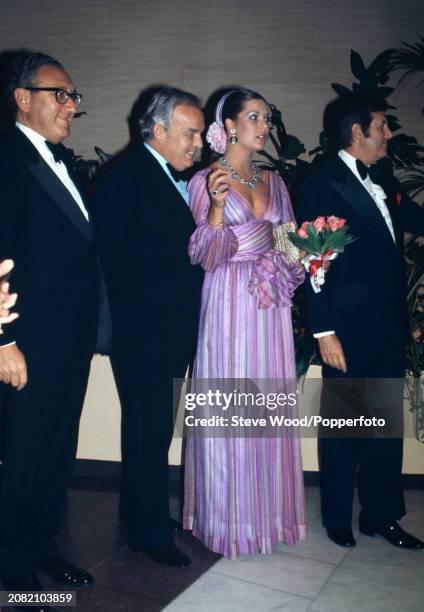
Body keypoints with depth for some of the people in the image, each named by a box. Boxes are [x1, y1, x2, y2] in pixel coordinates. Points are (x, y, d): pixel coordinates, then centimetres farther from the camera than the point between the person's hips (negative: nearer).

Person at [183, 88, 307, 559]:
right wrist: (217, 208, -23)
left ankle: (271, 507, 27)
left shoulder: (273, 181, 13)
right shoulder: (205, 180, -3)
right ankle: (230, 516, 18)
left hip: (271, 305, 5)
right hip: (230, 304, -5)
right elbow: (205, 258, -9)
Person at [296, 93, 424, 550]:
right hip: (349, 332, -7)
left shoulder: (385, 185, 15)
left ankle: (380, 513, 31)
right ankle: (337, 519, 26)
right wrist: (325, 332, -16)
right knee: (343, 426, 8)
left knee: (387, 425, 14)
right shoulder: (322, 185, -7)